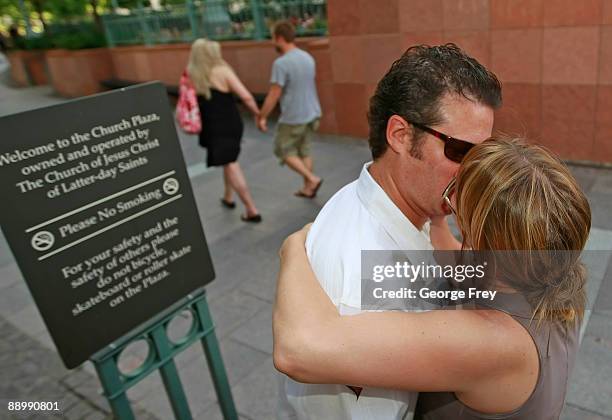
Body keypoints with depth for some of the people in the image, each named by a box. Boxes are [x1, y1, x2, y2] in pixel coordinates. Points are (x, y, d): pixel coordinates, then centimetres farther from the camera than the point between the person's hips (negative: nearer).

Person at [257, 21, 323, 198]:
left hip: (293, 118, -7)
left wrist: (262, 117, -7)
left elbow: (274, 95, -18)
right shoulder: (308, 57, 5)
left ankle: (312, 179, 1)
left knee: (284, 150, 11)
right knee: (304, 150, 18)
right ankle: (308, 188, 24)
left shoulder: (281, 63, -18)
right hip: (312, 114, 7)